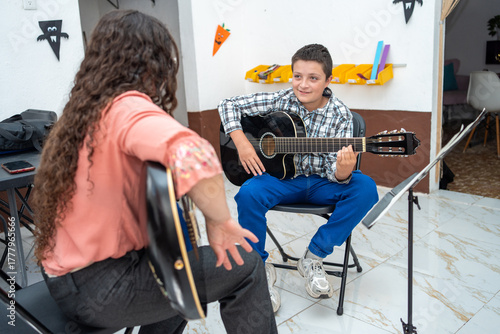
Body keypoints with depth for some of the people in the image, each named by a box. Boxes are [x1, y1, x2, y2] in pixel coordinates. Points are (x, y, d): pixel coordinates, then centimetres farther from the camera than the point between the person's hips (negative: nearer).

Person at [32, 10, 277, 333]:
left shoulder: (84, 111, 5)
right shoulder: (127, 107, -24)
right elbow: (196, 156, -43)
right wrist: (219, 221, -26)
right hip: (96, 287, -9)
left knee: (185, 269, 29)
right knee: (245, 267, -3)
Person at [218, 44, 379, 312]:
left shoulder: (339, 115, -8)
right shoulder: (280, 101, -7)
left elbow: (335, 172, -13)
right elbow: (229, 105, -3)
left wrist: (343, 170, -38)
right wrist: (241, 143, -16)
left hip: (320, 182, 1)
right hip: (282, 176, 0)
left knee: (365, 189, -26)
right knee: (248, 194, -31)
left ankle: (313, 257, -13)